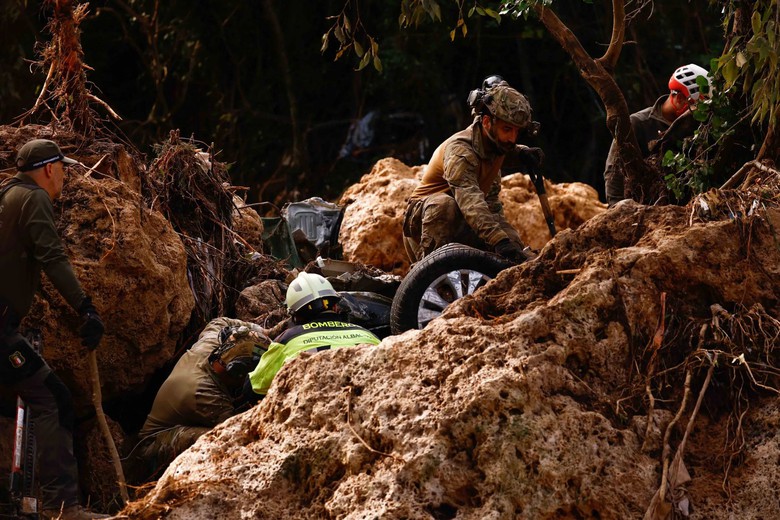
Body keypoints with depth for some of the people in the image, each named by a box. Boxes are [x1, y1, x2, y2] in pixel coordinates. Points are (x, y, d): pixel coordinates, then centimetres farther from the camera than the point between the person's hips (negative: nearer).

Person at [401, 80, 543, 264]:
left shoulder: (494, 142, -3)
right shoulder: (460, 150, -30)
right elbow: (470, 200, -47)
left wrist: (523, 154, 0)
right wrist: (499, 240, -60)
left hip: (460, 225, 7)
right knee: (444, 203, -41)